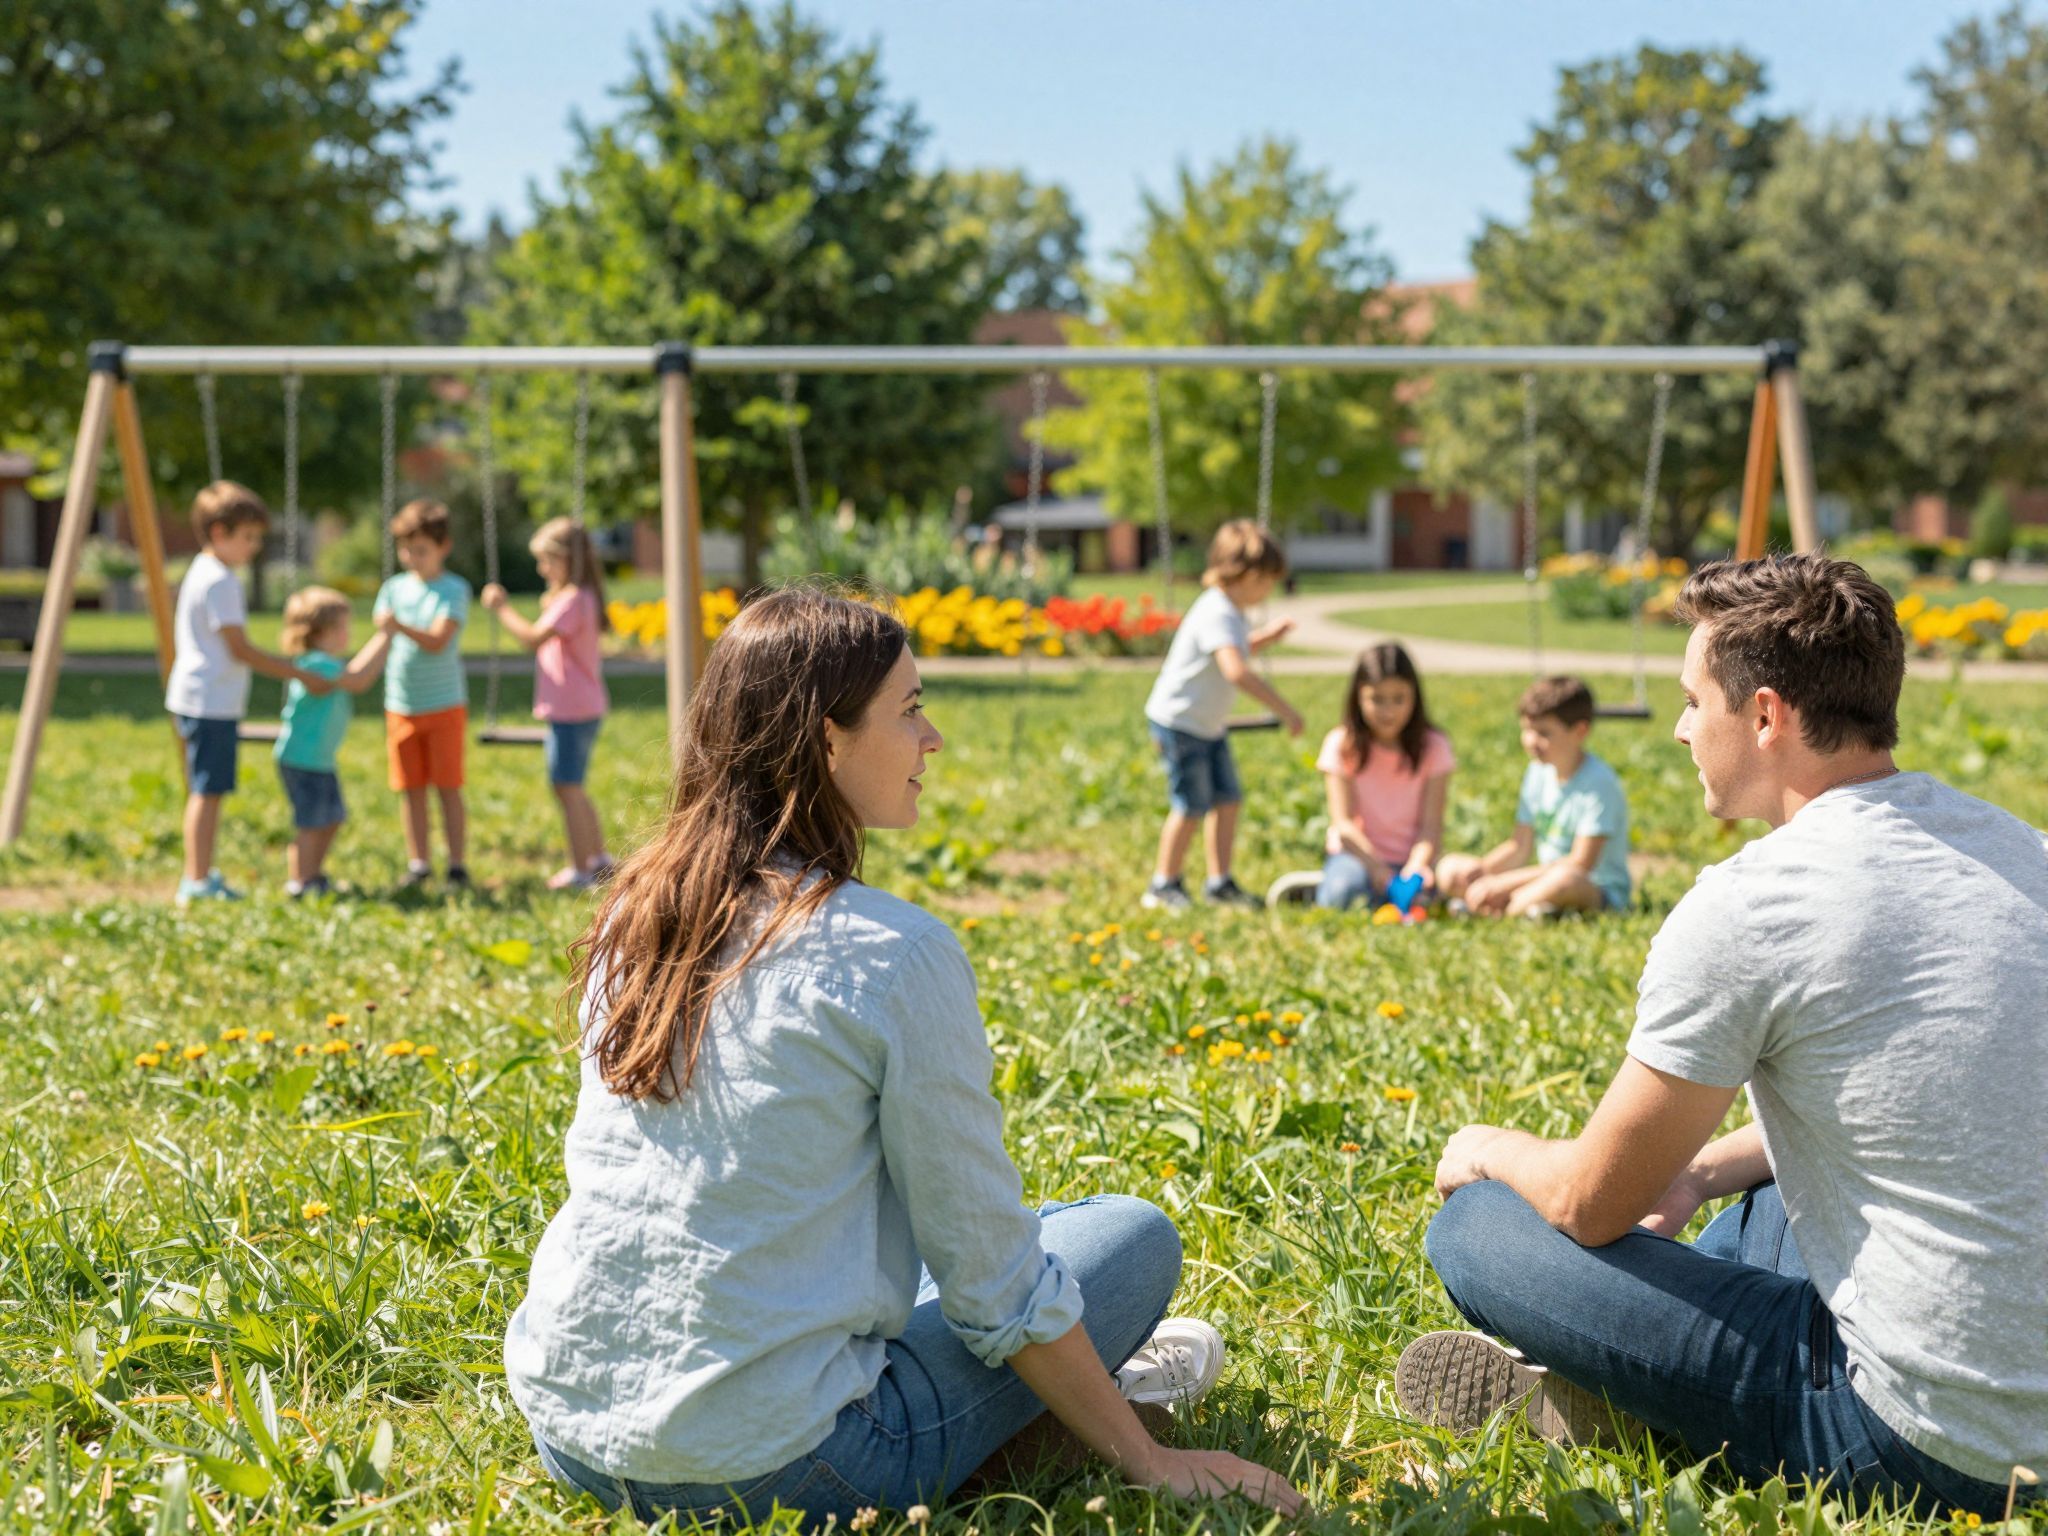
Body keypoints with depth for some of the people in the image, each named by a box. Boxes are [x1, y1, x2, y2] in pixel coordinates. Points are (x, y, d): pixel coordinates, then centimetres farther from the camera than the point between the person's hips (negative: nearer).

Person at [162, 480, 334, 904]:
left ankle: (199, 876, 18)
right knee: (208, 791, -8)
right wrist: (301, 676, -14)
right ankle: (197, 880, -7)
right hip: (212, 703, -10)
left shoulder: (201, 573, 15)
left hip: (198, 698, 10)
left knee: (205, 791, 13)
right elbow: (240, 650, -17)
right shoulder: (220, 581, -15)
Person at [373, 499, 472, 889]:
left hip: (445, 705, -4)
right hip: (401, 706, 4)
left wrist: (401, 627, -33)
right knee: (412, 789, 7)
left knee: (448, 787, 0)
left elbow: (438, 641, -19)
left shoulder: (453, 589, -7)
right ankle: (418, 863, 14)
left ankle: (457, 864, 7)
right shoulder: (394, 588, 7)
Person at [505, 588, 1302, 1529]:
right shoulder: (897, 957, -16)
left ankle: (1062, 1368, 30)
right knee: (1136, 1237, 7)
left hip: (566, 1433, 7)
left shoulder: (634, 913, 5)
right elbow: (990, 1270, -11)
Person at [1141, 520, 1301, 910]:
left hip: (1210, 726, 10)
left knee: (1227, 800, 7)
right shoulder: (1217, 614, -25)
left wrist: (1264, 638, 11)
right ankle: (1164, 885, 10)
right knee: (1191, 807, -4)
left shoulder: (1231, 612, 8)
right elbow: (1237, 672, -38)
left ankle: (1219, 881, 16)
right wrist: (1285, 711, -36)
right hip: (1179, 722, -10)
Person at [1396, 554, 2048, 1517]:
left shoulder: (1746, 907, -18)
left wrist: (1491, 1151, 14)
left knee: (1472, 1226, -2)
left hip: (1913, 1441, -8)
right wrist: (1699, 1168, 22)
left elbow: (1593, 1206, -7)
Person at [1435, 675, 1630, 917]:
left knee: (1564, 879, -43)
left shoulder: (1598, 782, -16)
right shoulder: (1538, 772, 7)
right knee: (1450, 868, -3)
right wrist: (1479, 870, -11)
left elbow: (1580, 863, -20)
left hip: (1601, 891, -8)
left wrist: (1505, 883, -21)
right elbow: (1520, 847, 10)